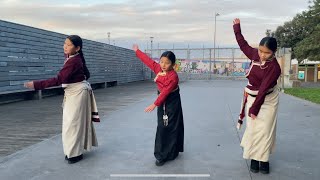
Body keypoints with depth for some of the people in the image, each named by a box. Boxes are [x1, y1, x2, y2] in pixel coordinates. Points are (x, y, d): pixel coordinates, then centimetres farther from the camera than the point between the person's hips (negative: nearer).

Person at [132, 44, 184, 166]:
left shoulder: (173, 76, -24)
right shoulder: (158, 69, -3)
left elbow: (165, 92, -29)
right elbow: (148, 61, 9)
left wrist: (155, 104, -31)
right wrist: (137, 51, 19)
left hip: (172, 102, -7)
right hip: (162, 102, 7)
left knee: (170, 127, 0)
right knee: (161, 127, 9)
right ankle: (161, 154, 20)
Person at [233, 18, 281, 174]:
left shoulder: (274, 67, -23)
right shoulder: (255, 55, -9)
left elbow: (264, 89, -24)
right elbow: (243, 45, 10)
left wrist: (255, 108, -22)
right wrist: (237, 28, 15)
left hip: (267, 100, -4)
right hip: (252, 97, 4)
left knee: (264, 130, 0)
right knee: (252, 128, 4)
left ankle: (264, 160, 15)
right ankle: (254, 158, 15)